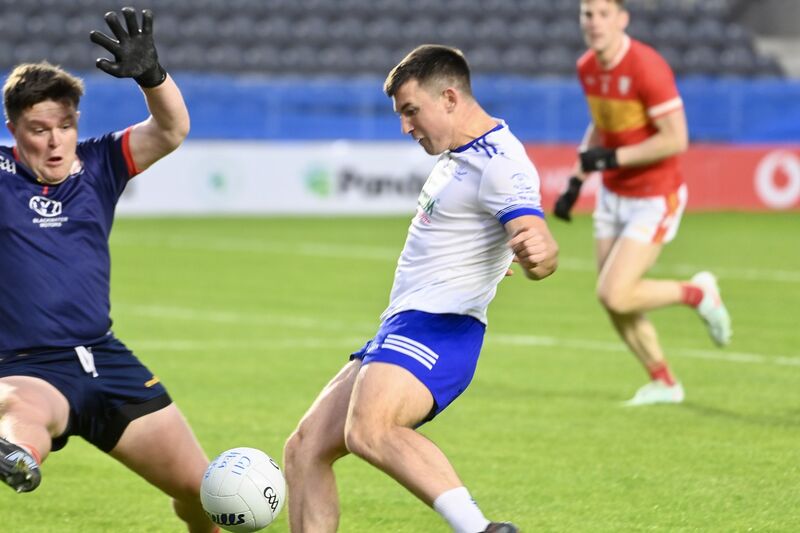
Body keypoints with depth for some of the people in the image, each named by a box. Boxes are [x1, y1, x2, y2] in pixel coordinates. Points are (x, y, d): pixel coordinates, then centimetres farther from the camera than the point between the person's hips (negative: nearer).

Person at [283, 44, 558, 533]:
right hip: (404, 328, 10)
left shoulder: (500, 165, -15)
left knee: (367, 431, -36)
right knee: (305, 449, 5)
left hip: (437, 329, -10)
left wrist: (540, 252, -50)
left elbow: (540, 251, -31)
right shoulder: (459, 155, 17)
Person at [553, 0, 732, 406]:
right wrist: (576, 182, 11)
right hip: (612, 196, 8)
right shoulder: (587, 67, 1)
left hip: (654, 200, -7)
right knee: (612, 301, 7)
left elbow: (676, 140, -24)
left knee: (614, 295, -15)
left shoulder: (646, 67, -23)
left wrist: (611, 158, -23)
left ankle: (697, 293, 9)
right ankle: (663, 383, 24)